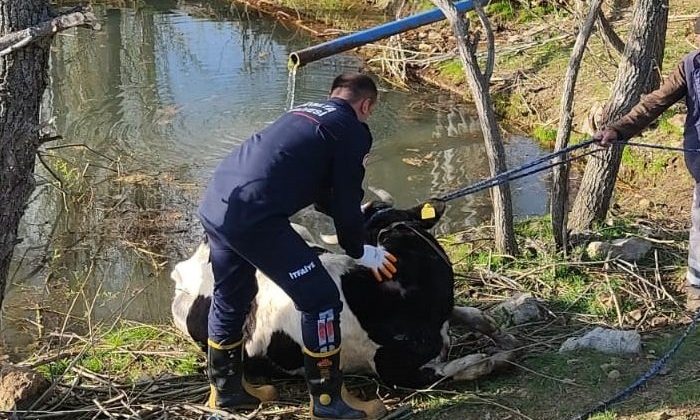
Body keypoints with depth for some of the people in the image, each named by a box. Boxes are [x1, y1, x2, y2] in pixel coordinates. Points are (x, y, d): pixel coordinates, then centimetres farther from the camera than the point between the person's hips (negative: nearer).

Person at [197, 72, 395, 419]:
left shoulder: (305, 112, 27)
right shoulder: (352, 130, 3)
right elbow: (346, 201, 3)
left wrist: (349, 217, 54)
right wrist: (359, 251, 20)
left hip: (214, 204, 9)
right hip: (254, 218, -9)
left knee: (231, 298, 26)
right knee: (320, 299, 3)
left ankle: (226, 388, 42)